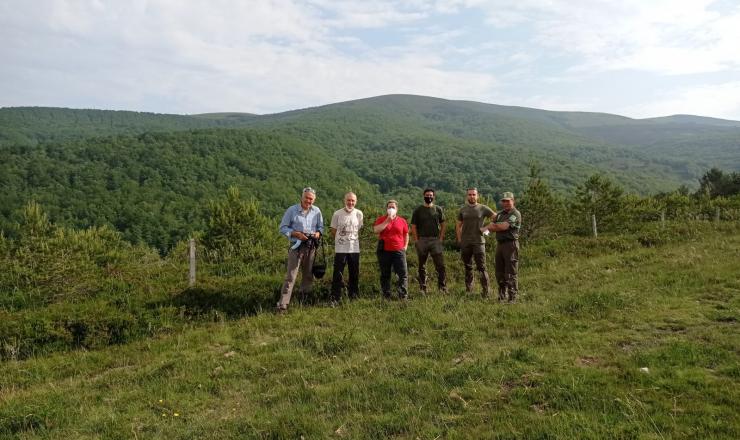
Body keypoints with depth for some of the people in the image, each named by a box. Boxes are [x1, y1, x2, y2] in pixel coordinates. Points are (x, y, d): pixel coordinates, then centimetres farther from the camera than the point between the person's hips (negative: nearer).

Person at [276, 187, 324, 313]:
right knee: (291, 276, -9)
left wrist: (318, 233, -10)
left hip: (311, 247, 4)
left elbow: (321, 226, 13)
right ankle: (282, 304, -8)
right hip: (296, 246, -4)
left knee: (308, 275, 16)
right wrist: (296, 234, -19)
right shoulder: (292, 210, -7)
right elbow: (283, 228, -5)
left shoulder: (317, 211, 4)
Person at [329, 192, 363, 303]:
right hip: (340, 249, -2)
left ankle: (353, 296, 25)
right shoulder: (337, 214, -5)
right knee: (337, 274, -1)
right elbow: (333, 231, 5)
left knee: (354, 274, 11)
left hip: (354, 249, 2)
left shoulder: (359, 214, 1)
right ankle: (335, 297, 7)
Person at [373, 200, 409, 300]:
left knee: (403, 273, -6)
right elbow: (376, 230, -12)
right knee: (385, 275, 6)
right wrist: (387, 221, -13)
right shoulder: (381, 219, 4)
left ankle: (403, 296, -3)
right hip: (384, 251, -1)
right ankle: (386, 296, 15)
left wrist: (405, 246, 6)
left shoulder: (402, 221, 9)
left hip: (399, 251, 1)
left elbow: (406, 234, 18)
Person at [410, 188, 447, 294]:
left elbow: (442, 225, 11)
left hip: (435, 240, 0)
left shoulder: (438, 209, 8)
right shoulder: (418, 210, 5)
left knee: (440, 265, -5)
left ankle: (442, 287, 1)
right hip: (422, 240, 0)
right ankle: (422, 288, 14)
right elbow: (413, 227, 3)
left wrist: (441, 238, 1)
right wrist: (416, 241, -5)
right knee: (422, 266, 7)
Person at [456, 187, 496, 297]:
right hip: (465, 243, 3)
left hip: (478, 242, -3)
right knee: (468, 267, 12)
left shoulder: (483, 208, 0)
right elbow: (458, 226, 12)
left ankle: (486, 290, -3)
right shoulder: (463, 209, 8)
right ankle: (468, 289, 23)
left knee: (481, 267, -7)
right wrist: (459, 239, 4)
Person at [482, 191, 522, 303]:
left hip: (510, 244, -8)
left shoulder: (516, 214, -8)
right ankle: (501, 297, 21)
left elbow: (504, 226, -17)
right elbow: (492, 227, 10)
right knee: (499, 273, 11)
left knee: (511, 273, -6)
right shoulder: (500, 214, 18)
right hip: (499, 244, 8)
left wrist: (488, 227, -3)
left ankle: (512, 298, -1)